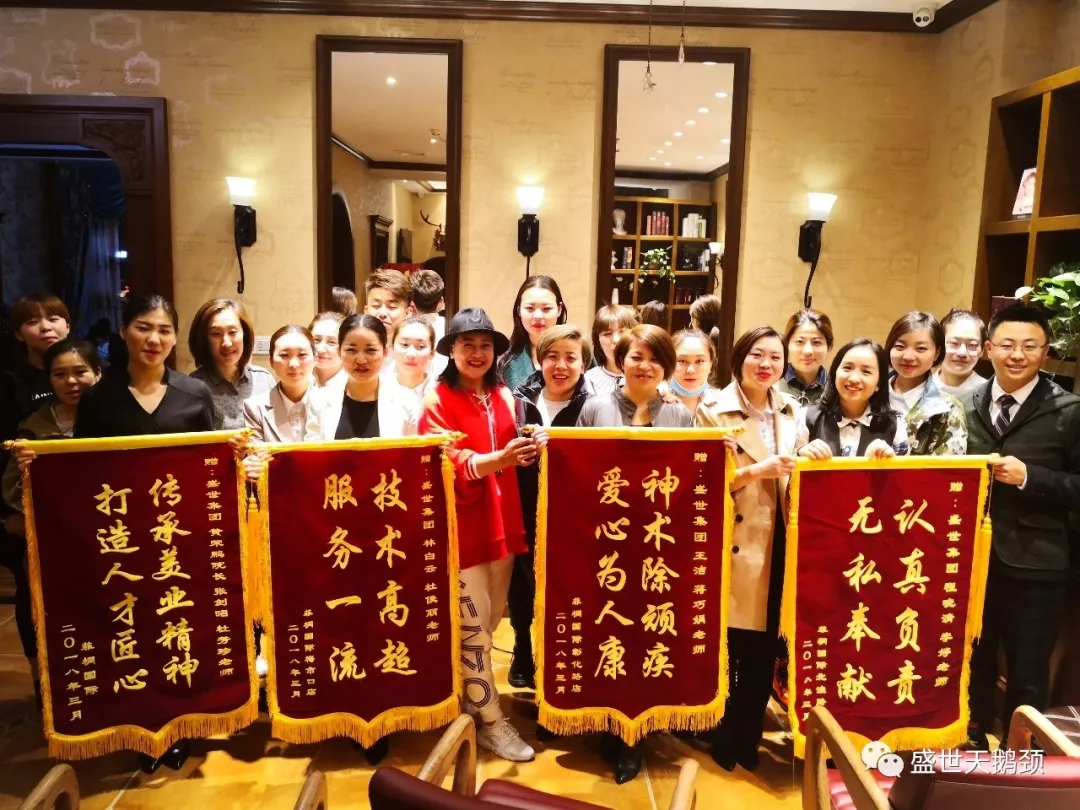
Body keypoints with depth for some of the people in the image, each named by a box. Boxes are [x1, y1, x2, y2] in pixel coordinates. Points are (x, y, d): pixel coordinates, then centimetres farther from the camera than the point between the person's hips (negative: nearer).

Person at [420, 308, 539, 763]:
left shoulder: (504, 397, 7)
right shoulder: (437, 400, -10)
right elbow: (446, 467, -20)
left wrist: (525, 453, -2)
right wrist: (498, 458, -34)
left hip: (502, 522, 6)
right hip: (461, 526, -6)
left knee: (492, 618, 17)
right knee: (473, 624, 2)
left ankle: (467, 693, 39)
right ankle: (490, 723, 15)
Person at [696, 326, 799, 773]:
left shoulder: (789, 410, 11)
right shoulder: (714, 411, -6)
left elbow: (797, 473, 18)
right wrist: (758, 470, -21)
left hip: (778, 542, 5)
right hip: (736, 544, -5)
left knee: (765, 649, 11)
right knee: (729, 647, 3)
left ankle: (749, 741, 29)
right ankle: (723, 741, 25)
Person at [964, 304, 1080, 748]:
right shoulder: (965, 404, 4)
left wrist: (1029, 477, -21)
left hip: (1034, 565, -3)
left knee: (1027, 679, 12)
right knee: (972, 665, 19)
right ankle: (972, 746, 39)